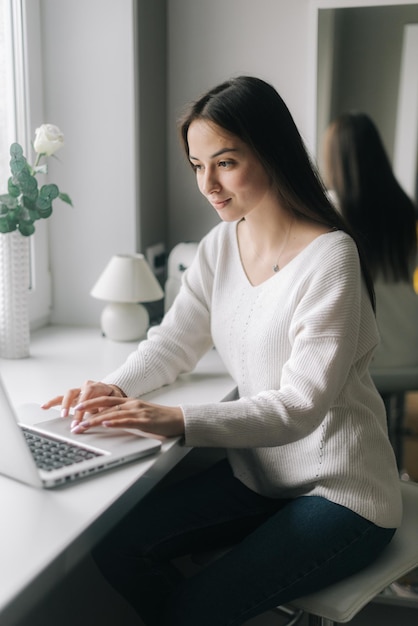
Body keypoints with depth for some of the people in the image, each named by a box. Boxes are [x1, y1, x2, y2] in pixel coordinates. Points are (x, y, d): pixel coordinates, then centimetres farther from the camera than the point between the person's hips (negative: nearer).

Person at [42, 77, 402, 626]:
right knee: (118, 549, -7)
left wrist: (178, 421, -35)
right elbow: (173, 343, 6)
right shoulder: (220, 246, 2)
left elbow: (301, 405, -25)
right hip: (258, 473, 7)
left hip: (341, 493, -6)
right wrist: (113, 389, -14)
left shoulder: (329, 257, -21)